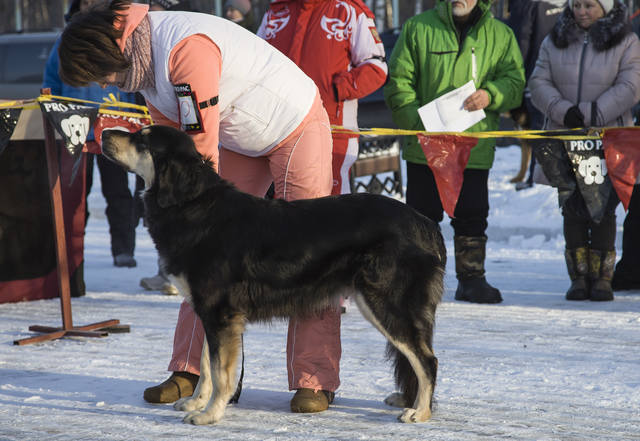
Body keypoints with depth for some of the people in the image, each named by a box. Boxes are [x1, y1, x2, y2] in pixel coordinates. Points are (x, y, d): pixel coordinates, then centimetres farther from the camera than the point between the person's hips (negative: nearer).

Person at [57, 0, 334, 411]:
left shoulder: (186, 46, -33)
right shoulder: (143, 66, -3)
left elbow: (202, 143, -31)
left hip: (298, 126, -8)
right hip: (241, 142, 8)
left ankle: (314, 380, -8)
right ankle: (190, 370, 1)